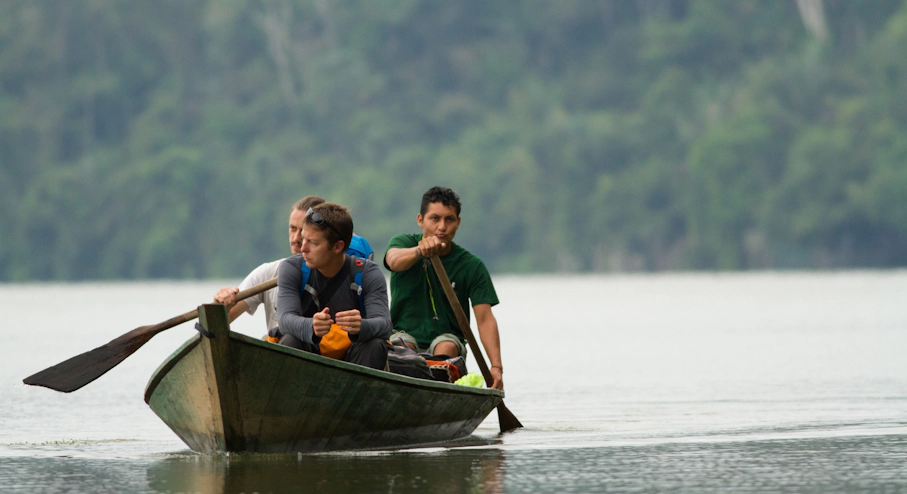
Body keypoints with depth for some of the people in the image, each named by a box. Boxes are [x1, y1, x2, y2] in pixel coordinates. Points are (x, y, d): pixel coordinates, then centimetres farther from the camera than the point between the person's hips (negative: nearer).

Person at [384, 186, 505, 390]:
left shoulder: (472, 266, -5)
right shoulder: (404, 243, -3)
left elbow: (485, 319, -12)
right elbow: (395, 261, -29)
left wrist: (496, 367, -27)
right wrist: (420, 251, -54)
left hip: (447, 338, 0)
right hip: (405, 333, 0)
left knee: (446, 348, -32)